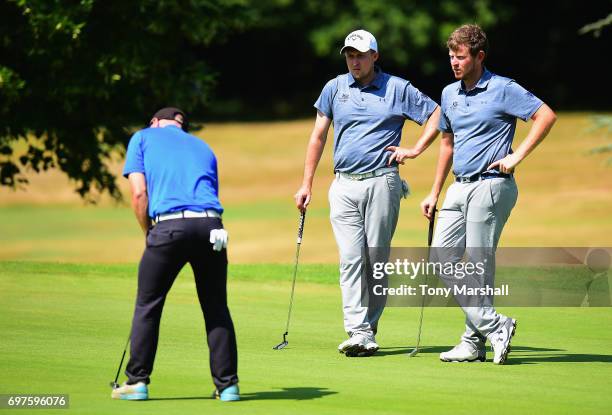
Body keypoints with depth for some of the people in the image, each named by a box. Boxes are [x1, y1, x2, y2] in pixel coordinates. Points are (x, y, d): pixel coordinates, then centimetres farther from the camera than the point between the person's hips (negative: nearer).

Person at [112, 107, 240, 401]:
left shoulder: (143, 138, 17)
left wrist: (149, 233, 18)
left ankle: (137, 382, 12)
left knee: (147, 306, 11)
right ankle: (227, 384, 11)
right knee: (216, 308, 12)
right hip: (210, 227, 3)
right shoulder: (202, 146, 29)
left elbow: (139, 194, 5)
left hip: (169, 225, -3)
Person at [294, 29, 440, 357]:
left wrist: (415, 150, 1)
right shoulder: (334, 88, 11)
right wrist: (306, 183, 11)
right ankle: (358, 333, -14)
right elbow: (318, 136, 15)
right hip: (344, 185, 2)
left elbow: (437, 115, 10)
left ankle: (369, 327, 7)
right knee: (350, 259, -8)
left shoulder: (397, 89, 3)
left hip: (381, 182, -2)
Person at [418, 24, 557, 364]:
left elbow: (546, 116, -12)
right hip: (460, 188, 8)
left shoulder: (503, 90, -7)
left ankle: (475, 341, 2)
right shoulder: (449, 94, 14)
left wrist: (516, 157, -15)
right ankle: (494, 327, 3)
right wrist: (435, 193, 23)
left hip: (491, 185, -8)